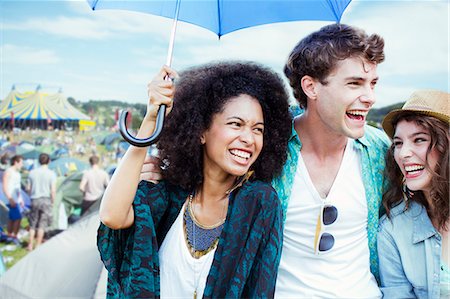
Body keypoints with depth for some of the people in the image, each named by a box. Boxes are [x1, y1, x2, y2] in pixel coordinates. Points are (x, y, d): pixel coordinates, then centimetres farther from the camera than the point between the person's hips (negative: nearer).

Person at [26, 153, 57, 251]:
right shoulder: (51, 173, -8)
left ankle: (30, 245, 16)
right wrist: (53, 202, 1)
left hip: (35, 200, 3)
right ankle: (38, 245, 8)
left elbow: (28, 188, 5)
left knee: (33, 223, 13)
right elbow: (53, 190, -10)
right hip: (46, 200, -3)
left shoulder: (32, 172, 1)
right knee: (42, 224, 5)